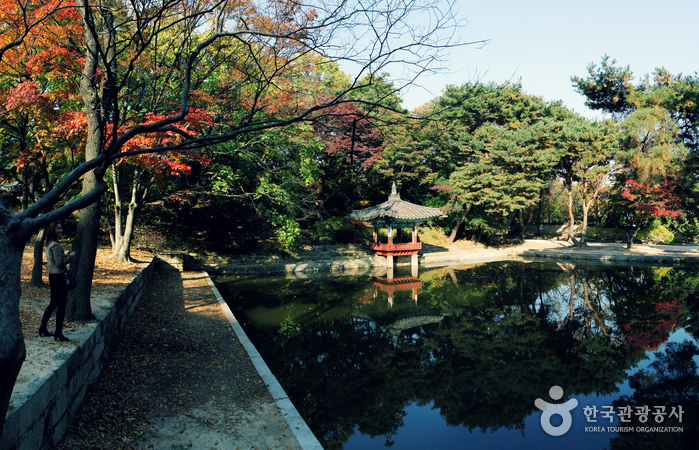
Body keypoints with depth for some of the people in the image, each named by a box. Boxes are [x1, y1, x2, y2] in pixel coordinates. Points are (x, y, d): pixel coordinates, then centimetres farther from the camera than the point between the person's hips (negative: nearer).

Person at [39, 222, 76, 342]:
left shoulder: (48, 244, 12)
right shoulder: (55, 245, -18)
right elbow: (59, 263, -20)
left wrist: (66, 255, 11)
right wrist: (70, 256, -10)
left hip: (52, 276, 10)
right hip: (58, 276, -10)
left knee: (53, 303, 20)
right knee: (61, 305, -2)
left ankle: (43, 327, 27)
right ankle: (58, 333, 3)